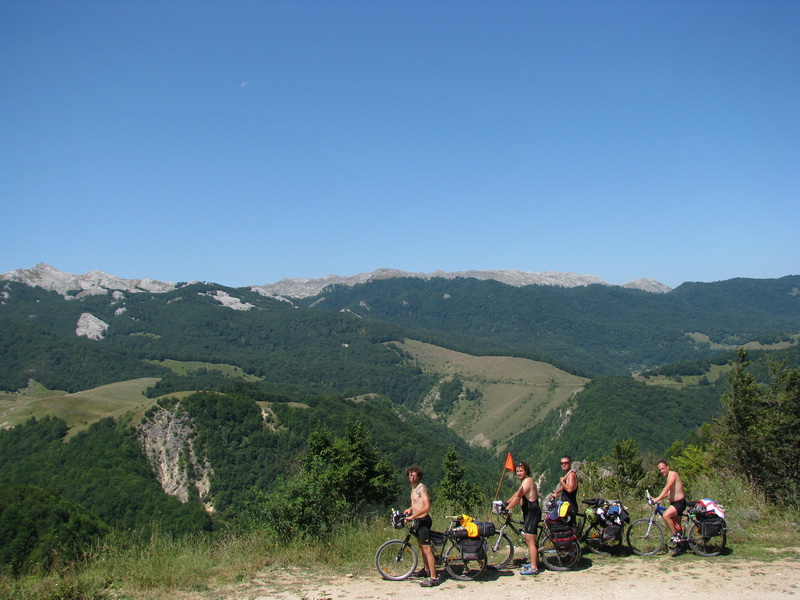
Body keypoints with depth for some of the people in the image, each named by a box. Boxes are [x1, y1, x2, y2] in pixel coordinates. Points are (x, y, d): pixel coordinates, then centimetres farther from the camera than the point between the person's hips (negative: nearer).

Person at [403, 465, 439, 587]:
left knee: (426, 549, -12)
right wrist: (410, 508, 12)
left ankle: (433, 578, -13)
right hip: (417, 521, 10)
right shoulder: (413, 488, 13)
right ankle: (426, 570, 36)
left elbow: (427, 507, -26)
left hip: (423, 520, -10)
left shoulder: (421, 488, -16)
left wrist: (412, 516, -26)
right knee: (422, 547, 21)